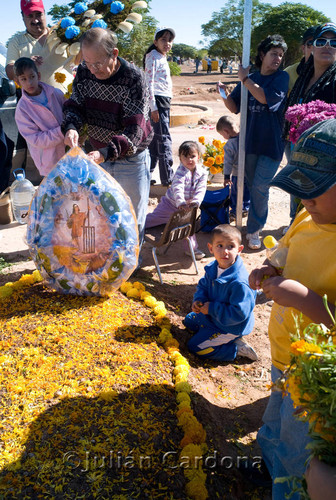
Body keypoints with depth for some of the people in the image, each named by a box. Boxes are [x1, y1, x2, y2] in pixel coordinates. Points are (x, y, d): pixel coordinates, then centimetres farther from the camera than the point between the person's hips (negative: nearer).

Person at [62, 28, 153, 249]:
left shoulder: (134, 78, -23)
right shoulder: (84, 72, -8)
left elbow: (134, 129, -27)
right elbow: (74, 104, 1)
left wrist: (104, 154, -40)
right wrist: (71, 127, -23)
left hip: (131, 158, -4)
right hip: (99, 156, 5)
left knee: (133, 214, 11)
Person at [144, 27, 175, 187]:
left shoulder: (162, 58, 20)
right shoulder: (153, 57, -9)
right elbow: (149, 84, -16)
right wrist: (153, 108, -20)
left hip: (164, 101, 10)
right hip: (158, 101, -10)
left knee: (156, 139, 12)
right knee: (164, 139, -8)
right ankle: (167, 178, -4)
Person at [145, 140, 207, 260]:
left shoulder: (202, 173, -13)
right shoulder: (181, 172, -27)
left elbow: (201, 190, -22)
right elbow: (177, 188, -40)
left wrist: (195, 201, -42)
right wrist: (181, 203, -57)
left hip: (186, 205, 5)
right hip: (171, 202, -4)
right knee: (153, 218, 1)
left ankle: (192, 248, 27)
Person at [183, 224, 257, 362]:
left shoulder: (239, 282, -36)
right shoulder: (212, 268, -10)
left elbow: (239, 313, -33)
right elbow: (203, 286, 7)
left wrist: (211, 308, -27)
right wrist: (198, 300, -15)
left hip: (230, 327, -9)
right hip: (211, 315, 9)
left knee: (195, 346, -6)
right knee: (189, 320, 26)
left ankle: (237, 349, 2)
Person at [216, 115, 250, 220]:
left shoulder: (229, 145, -21)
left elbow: (228, 162, -16)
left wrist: (227, 177, -7)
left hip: (237, 174, -5)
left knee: (235, 194, 12)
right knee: (247, 191, 23)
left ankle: (235, 212, 21)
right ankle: (246, 207, 38)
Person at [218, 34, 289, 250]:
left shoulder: (282, 77, 0)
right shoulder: (250, 79, 10)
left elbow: (266, 97, -18)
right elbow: (235, 107, 9)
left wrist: (245, 79, -11)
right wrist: (225, 95, -10)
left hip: (272, 143, -4)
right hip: (250, 141, 4)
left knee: (260, 188, -8)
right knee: (253, 186, 12)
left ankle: (254, 230, 5)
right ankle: (260, 221, 31)